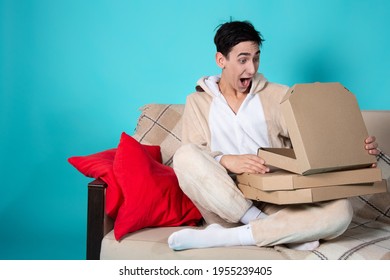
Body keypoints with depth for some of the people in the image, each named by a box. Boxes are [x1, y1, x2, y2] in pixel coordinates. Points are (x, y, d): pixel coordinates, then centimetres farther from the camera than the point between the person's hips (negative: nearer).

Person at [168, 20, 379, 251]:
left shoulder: (278, 96, 10)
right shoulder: (197, 102, 9)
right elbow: (193, 160, -3)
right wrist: (226, 161, -24)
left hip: (275, 203, 2)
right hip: (223, 204, -1)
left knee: (340, 210, -26)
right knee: (185, 155, -28)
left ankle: (220, 236, -28)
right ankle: (277, 230, -24)